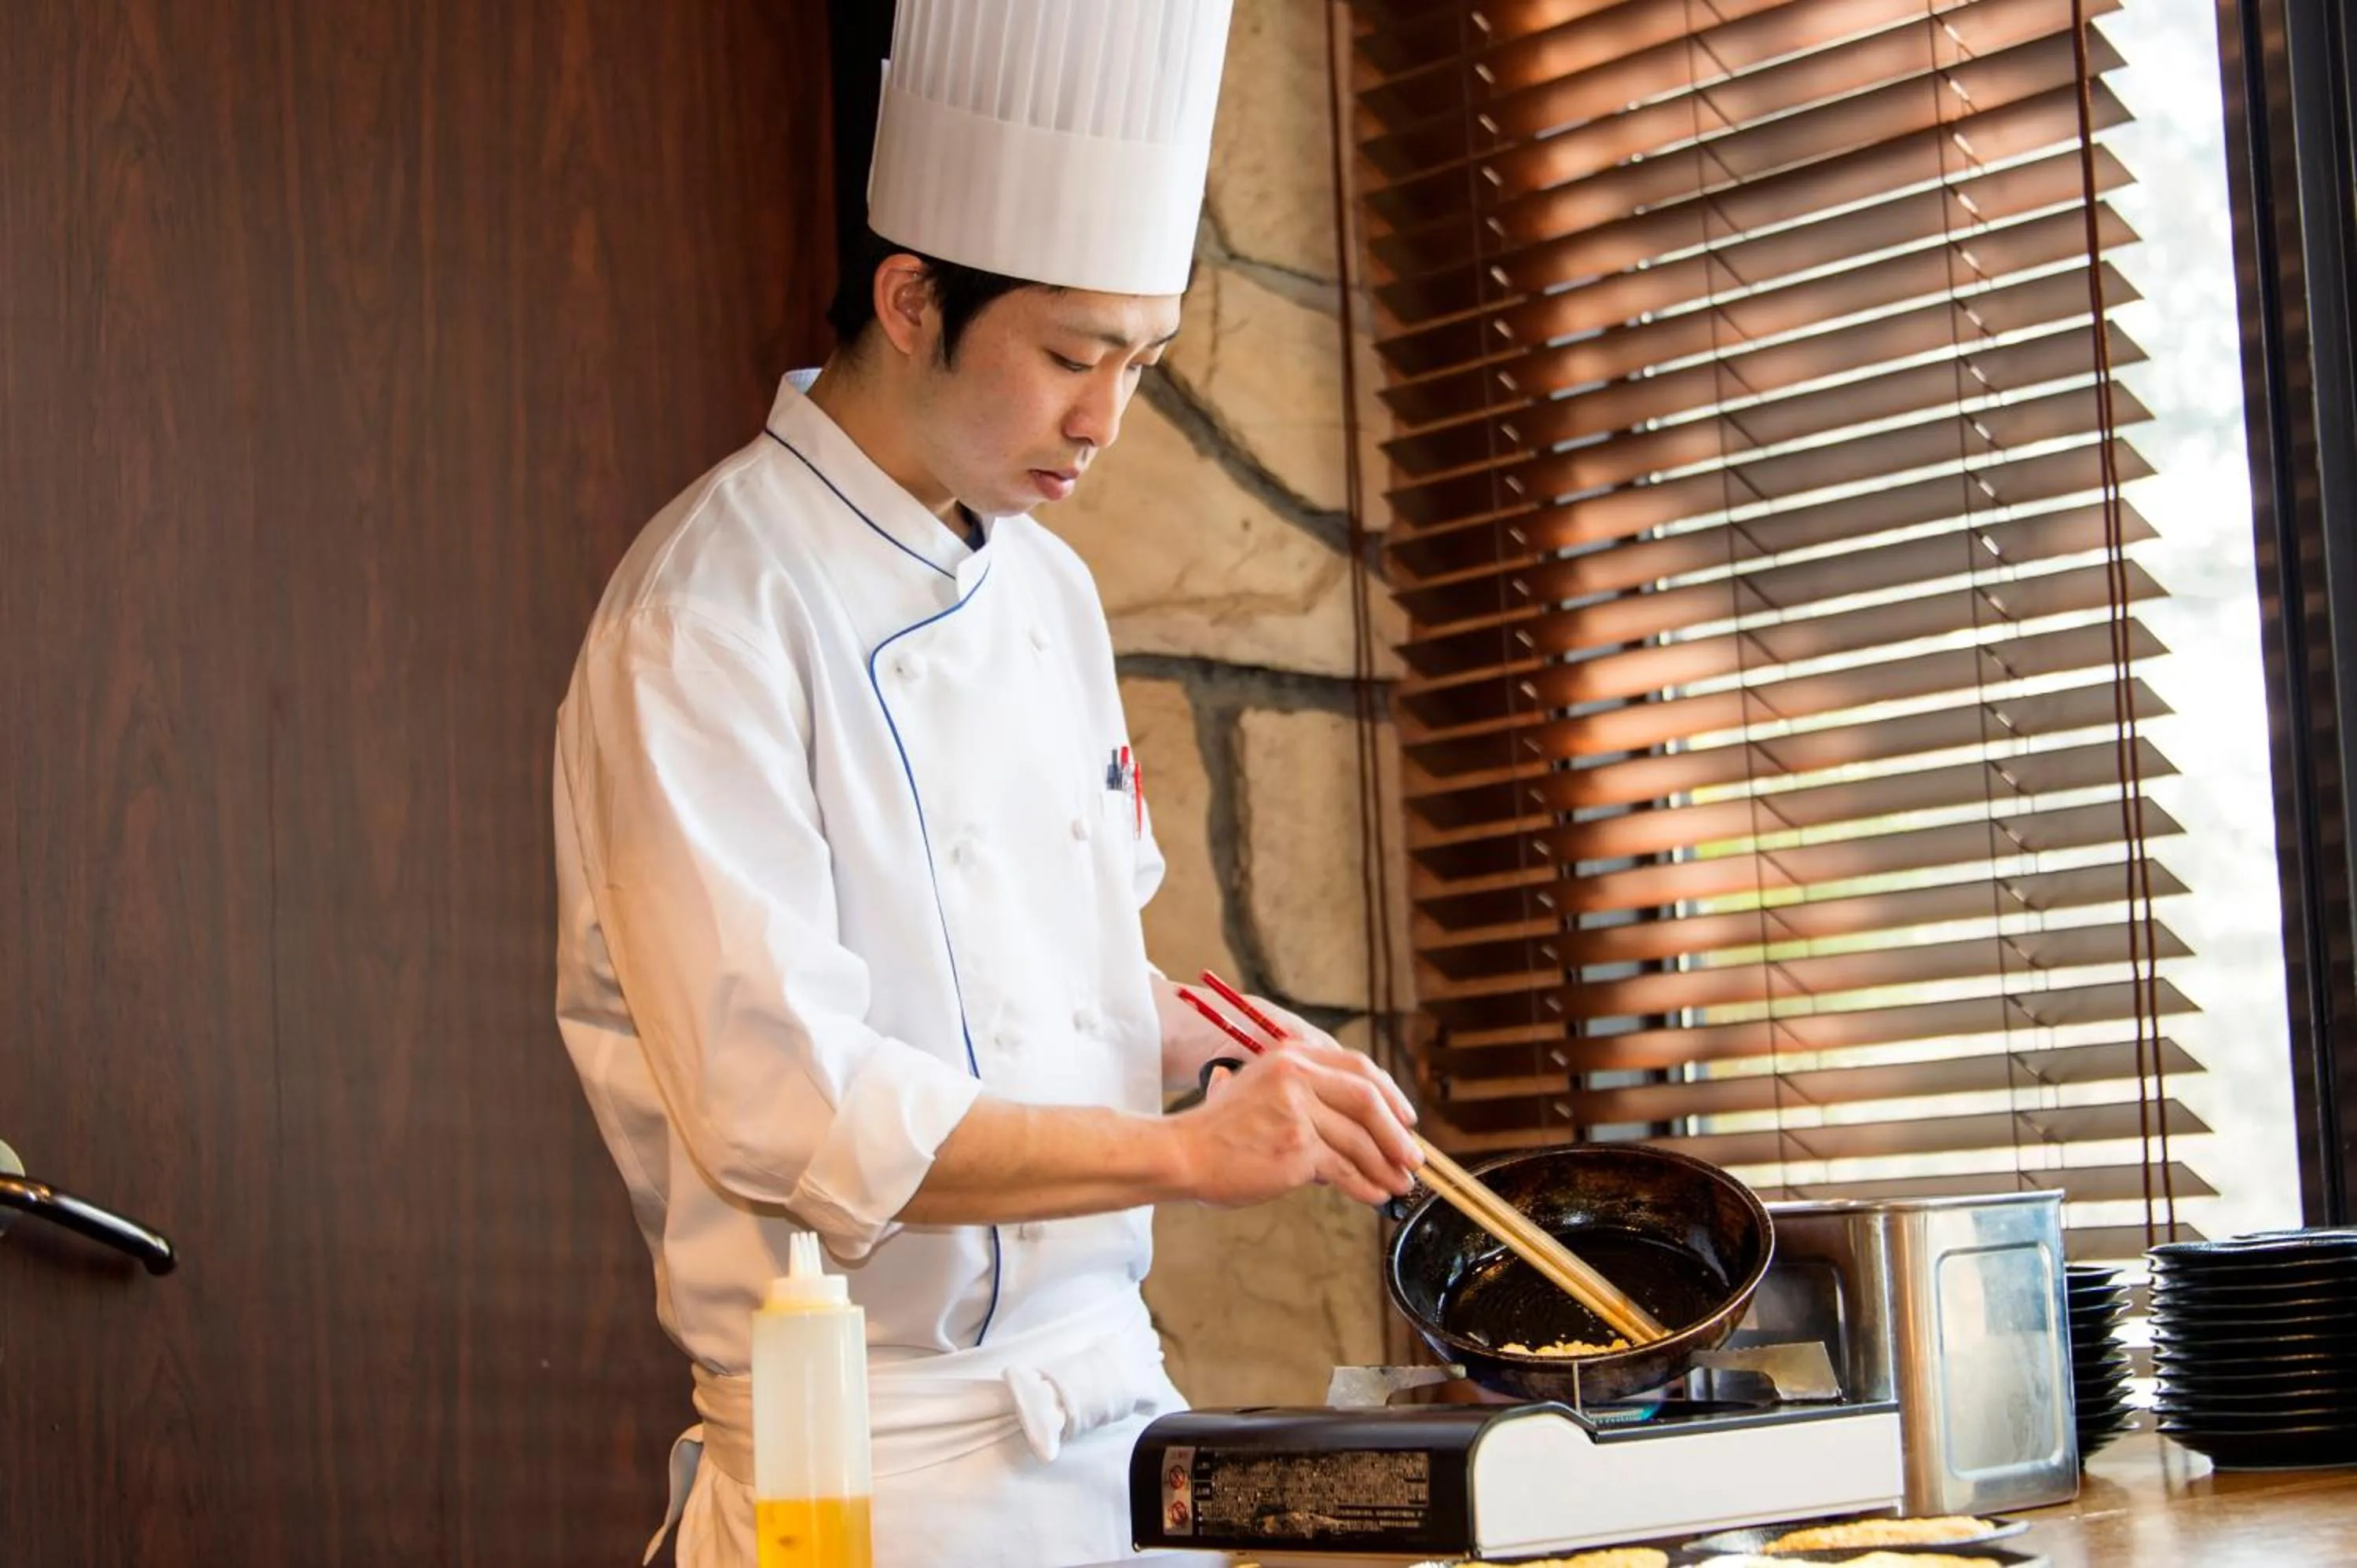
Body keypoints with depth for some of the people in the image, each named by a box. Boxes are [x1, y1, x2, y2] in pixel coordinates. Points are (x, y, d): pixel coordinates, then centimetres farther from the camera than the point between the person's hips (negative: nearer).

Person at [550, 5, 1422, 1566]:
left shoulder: (1045, 585, 10)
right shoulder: (713, 615, -16)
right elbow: (779, 1104, -23)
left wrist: (1199, 1038, 1)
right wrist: (1184, 1150, -25)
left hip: (1108, 1411, 7)